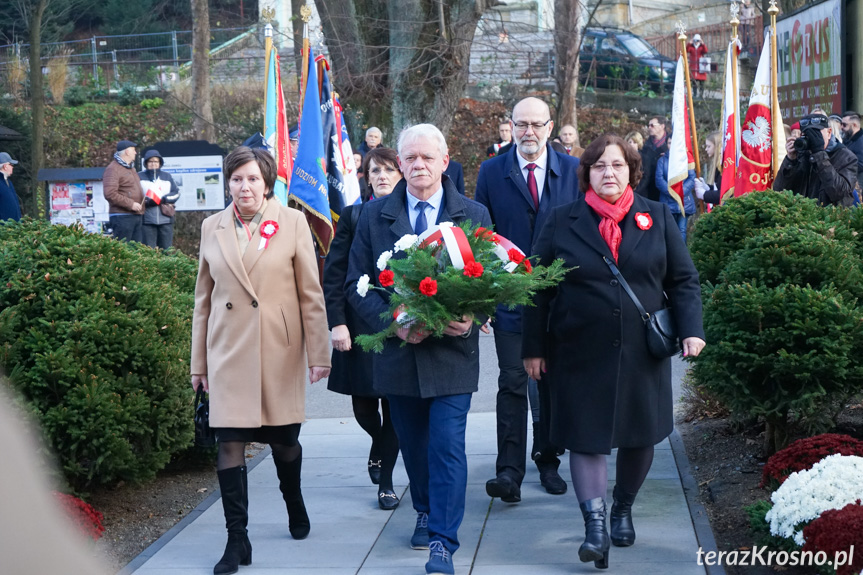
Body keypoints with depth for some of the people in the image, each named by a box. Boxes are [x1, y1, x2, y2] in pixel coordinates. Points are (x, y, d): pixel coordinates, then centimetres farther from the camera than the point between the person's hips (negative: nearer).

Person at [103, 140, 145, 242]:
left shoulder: (131, 168, 24)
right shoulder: (113, 169, -7)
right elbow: (109, 194, -18)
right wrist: (130, 204, -18)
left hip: (137, 216, 9)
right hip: (122, 217, -9)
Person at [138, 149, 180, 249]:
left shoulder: (167, 176, 16)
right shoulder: (139, 176, 7)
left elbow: (176, 193, 9)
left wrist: (164, 199, -10)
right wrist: (146, 201, -18)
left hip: (165, 220, 3)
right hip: (147, 221, -3)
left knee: (166, 250, 4)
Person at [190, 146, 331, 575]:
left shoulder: (292, 223, 0)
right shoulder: (212, 228, 7)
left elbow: (311, 294, 0)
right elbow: (203, 298, 11)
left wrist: (319, 353, -3)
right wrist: (199, 362, 9)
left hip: (279, 352, -1)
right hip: (229, 352, 1)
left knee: (283, 440, 9)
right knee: (229, 441, -5)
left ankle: (294, 504, 39)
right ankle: (237, 541, 1)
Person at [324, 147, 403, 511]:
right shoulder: (353, 216, 3)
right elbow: (334, 273, 0)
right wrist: (337, 321, -9)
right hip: (360, 325, 0)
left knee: (394, 405, 1)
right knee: (363, 403, 6)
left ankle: (386, 482, 13)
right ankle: (379, 444, 39)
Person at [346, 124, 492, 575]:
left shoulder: (474, 215, 1)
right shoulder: (375, 215, 3)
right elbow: (356, 284, 2)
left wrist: (470, 318, -17)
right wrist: (393, 324, -13)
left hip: (452, 352, -2)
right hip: (398, 352, 2)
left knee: (447, 447, -8)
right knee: (413, 445, 16)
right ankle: (426, 512, 39)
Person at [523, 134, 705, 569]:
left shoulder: (657, 218, 6)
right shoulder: (562, 222, 2)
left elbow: (683, 280, 7)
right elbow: (539, 289, 4)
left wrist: (691, 329, -5)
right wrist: (534, 348, 2)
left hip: (642, 352, 2)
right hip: (581, 351, -2)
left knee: (639, 436, 10)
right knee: (586, 435, -4)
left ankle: (623, 510, 32)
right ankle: (595, 527, 1)